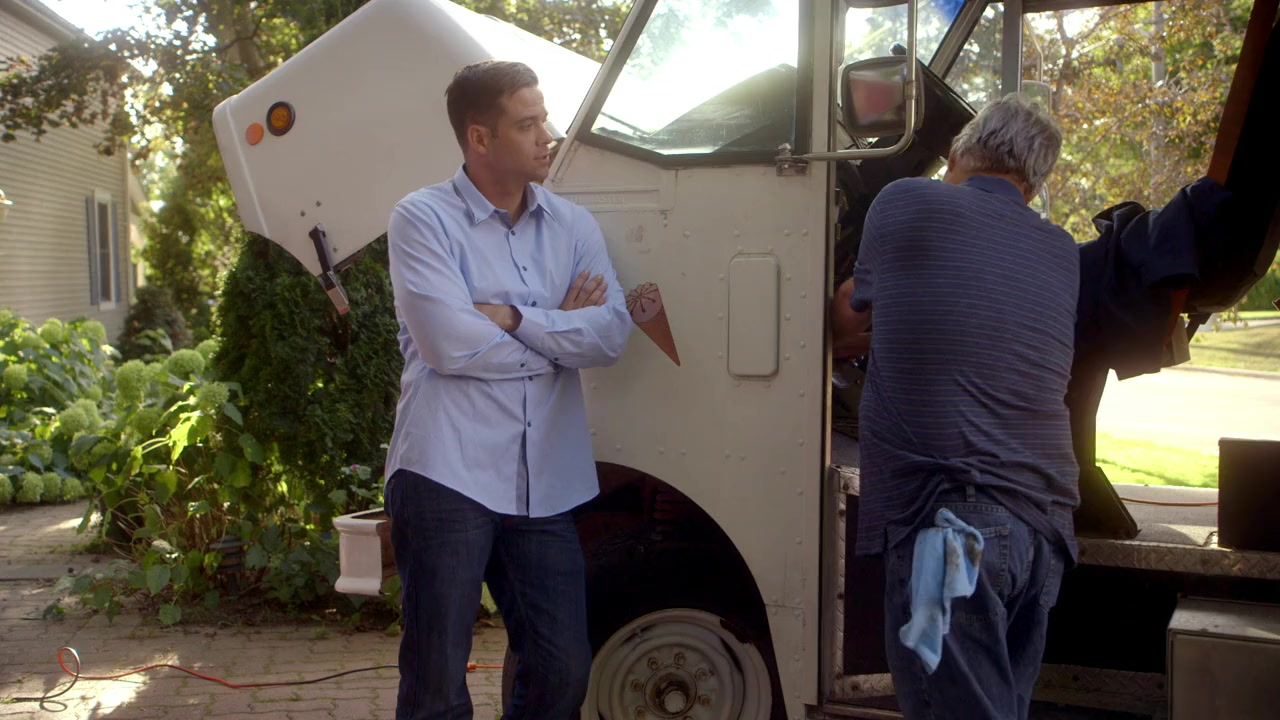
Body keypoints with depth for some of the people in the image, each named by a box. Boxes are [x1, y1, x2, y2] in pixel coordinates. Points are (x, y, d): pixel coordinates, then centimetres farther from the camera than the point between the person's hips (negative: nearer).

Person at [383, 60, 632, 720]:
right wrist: (560, 330, -3)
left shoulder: (573, 225, 12)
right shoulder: (422, 219, -2)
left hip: (543, 486, 5)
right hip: (447, 475, -4)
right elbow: (450, 344, -15)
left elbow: (611, 334, -2)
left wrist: (513, 317, -13)